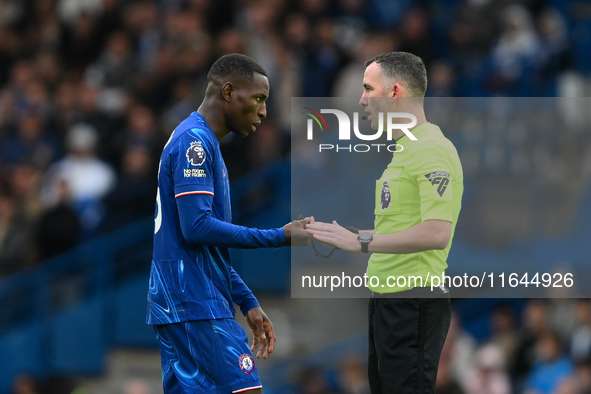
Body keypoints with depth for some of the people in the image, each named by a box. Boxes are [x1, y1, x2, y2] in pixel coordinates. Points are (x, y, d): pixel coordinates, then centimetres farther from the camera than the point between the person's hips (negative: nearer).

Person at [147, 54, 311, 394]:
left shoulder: (201, 143, 22)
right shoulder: (194, 142, -10)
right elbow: (197, 227, -20)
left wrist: (248, 303, 23)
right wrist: (281, 238, -16)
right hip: (198, 306, -10)